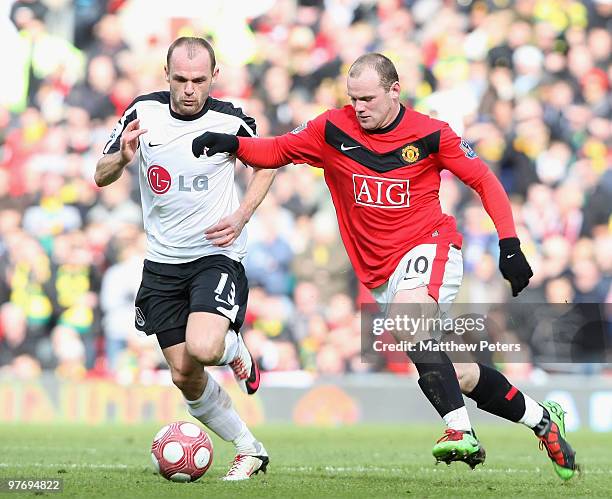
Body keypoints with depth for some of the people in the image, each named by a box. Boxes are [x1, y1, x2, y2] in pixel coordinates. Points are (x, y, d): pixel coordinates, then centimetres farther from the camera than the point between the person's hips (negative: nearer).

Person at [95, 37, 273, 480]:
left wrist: (241, 217, -9)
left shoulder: (230, 120, -12)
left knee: (202, 348, -28)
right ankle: (249, 450, 20)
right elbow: (101, 177, 1)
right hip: (163, 261, 4)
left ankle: (235, 347, 9)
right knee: (185, 375, 3)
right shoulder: (144, 112, -6)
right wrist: (123, 157, -22)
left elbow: (266, 164, 7)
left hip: (217, 255, -4)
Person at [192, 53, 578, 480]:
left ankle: (461, 432, -40)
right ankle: (542, 419, 25)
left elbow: (484, 180, 2)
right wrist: (232, 145, -10)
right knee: (456, 376, 5)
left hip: (431, 245, -4)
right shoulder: (334, 130, 0)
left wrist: (510, 244, -5)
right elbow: (275, 151, 9)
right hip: (382, 274, 4)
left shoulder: (430, 134, -6)